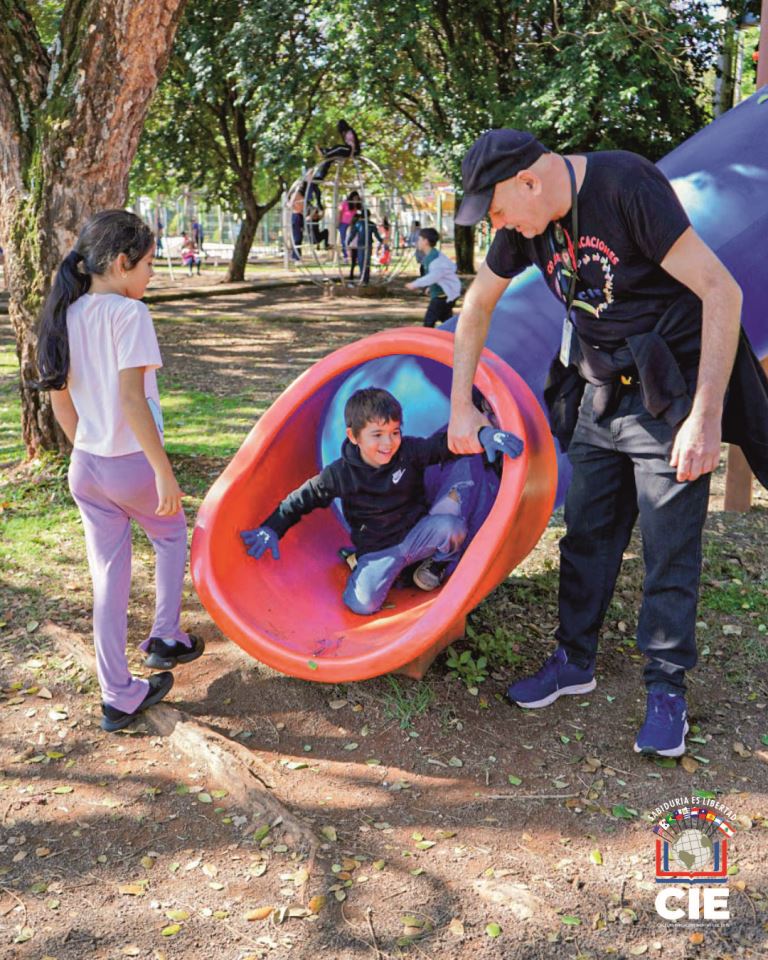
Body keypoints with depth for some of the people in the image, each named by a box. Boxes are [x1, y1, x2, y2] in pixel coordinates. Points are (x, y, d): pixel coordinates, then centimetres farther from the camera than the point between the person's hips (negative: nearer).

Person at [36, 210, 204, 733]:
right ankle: (165, 638, 31)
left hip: (85, 466, 6)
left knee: (109, 574, 13)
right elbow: (132, 400, -24)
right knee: (172, 535, 25)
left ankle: (118, 696, 20)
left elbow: (60, 399, 10)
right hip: (132, 462, -6)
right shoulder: (128, 313, -18)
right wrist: (164, 471, -20)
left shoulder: (66, 315, 5)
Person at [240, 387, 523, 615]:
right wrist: (271, 529, -9)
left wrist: (484, 434, -31)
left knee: (449, 525, -32)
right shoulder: (340, 474, -11)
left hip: (417, 534, 0)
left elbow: (446, 443, -12)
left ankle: (435, 563, 3)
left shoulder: (411, 451, -11)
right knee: (361, 604, -25)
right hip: (377, 551, 0)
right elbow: (302, 499, -1)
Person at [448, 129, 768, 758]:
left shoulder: (626, 184, -23)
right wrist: (461, 406, 10)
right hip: (601, 392, 7)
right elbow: (477, 307, 13)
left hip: (670, 389, -6)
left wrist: (705, 417, -29)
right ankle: (575, 660, 29)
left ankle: (667, 689, 13)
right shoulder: (529, 221, -2)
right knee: (587, 532, 13)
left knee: (670, 545, -2)